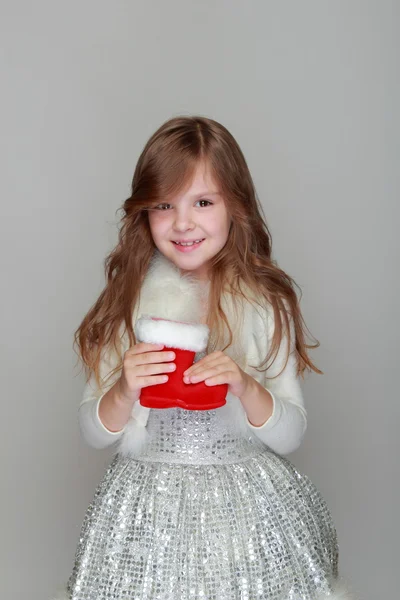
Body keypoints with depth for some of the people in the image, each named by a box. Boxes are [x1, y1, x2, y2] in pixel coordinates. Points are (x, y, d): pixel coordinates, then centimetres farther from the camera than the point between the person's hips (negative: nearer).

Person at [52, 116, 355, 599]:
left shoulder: (265, 303, -6)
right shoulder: (130, 301, -4)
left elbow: (292, 434, -4)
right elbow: (93, 433, 0)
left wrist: (246, 387, -22)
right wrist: (124, 391, -21)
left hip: (249, 509, 0)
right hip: (147, 512, 1)